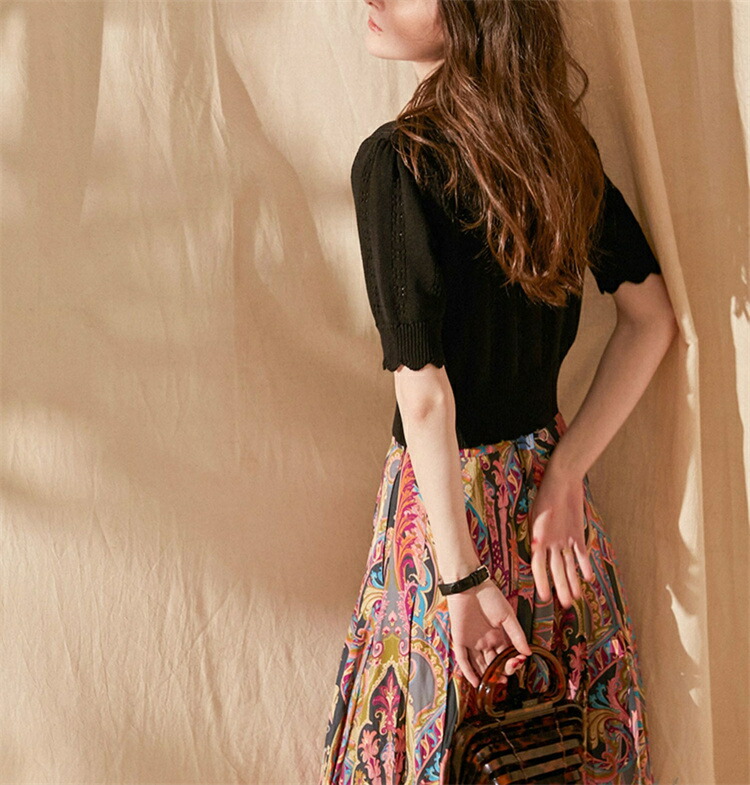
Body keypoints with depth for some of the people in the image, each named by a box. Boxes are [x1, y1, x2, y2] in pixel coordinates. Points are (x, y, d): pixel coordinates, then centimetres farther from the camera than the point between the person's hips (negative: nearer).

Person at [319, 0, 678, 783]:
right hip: (547, 470, 6)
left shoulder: (393, 160, -17)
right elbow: (651, 318, 2)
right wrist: (564, 475, -1)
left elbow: (425, 390, -20)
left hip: (449, 489, -6)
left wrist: (463, 578, -17)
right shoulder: (563, 144, 1)